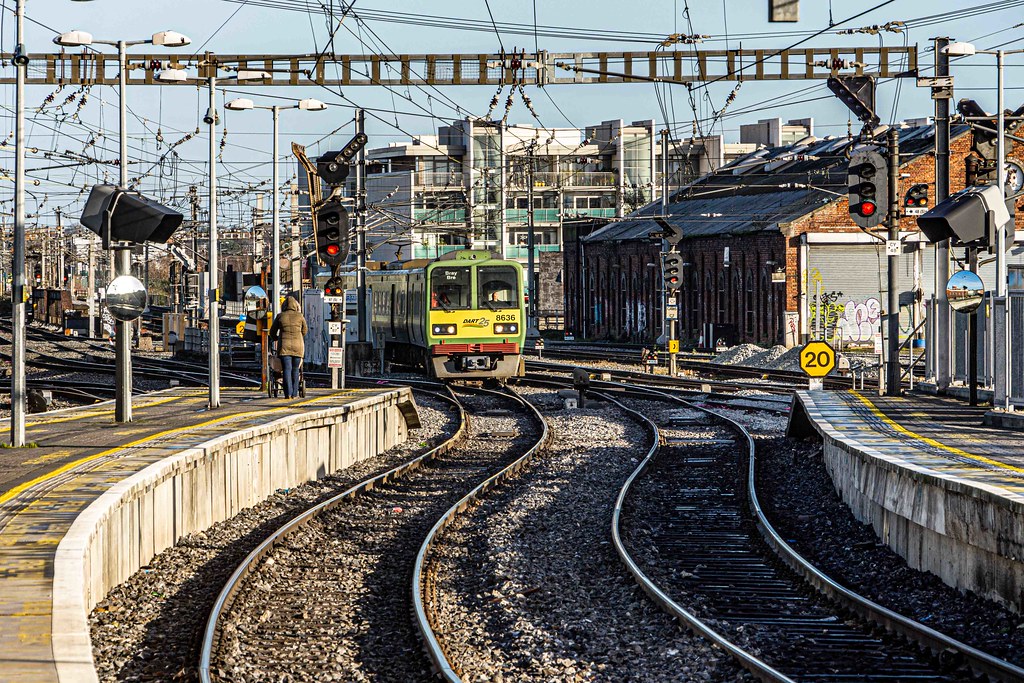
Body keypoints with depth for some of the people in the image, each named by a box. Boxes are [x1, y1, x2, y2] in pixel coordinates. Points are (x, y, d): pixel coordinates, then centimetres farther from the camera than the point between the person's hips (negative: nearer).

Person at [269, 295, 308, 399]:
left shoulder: (280, 316, 3)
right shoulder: (300, 316, 3)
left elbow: (273, 331, 15)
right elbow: (305, 330, 19)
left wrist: (274, 338, 37)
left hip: (284, 346, -1)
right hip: (298, 346, 1)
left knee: (287, 369, -2)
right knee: (295, 370, 7)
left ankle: (288, 393, -12)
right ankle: (294, 394, 5)